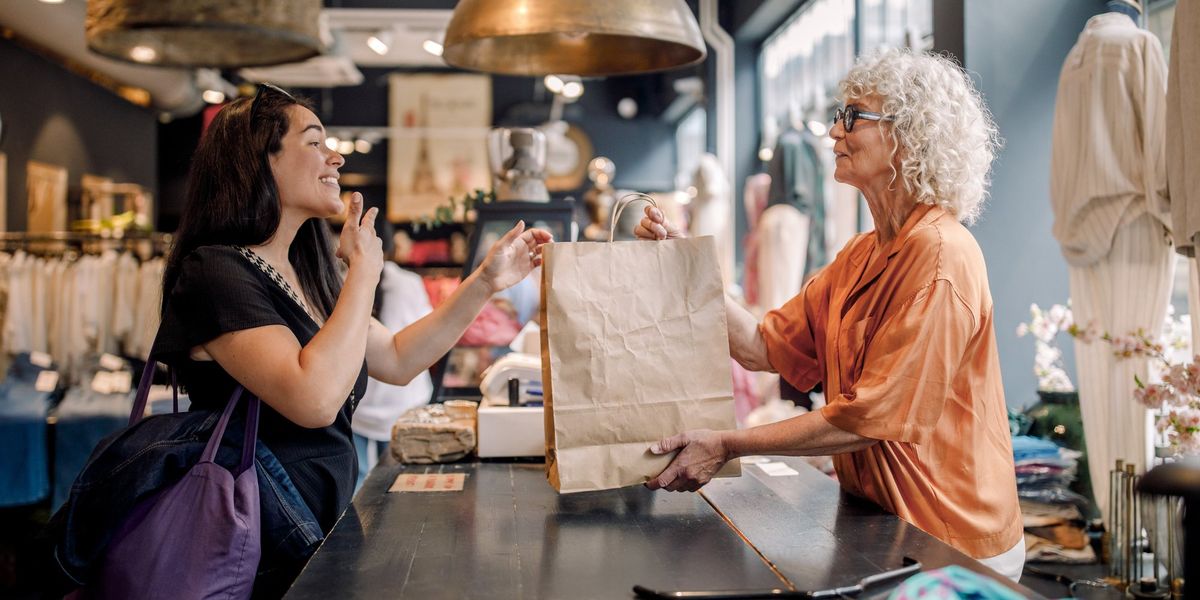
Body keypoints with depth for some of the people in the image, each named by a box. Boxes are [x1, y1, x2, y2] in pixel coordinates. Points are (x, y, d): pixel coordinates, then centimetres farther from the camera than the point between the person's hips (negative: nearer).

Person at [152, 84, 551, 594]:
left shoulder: (307, 275, 12)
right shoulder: (214, 271, -16)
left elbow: (398, 360, 17)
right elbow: (314, 399, -27)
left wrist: (485, 282, 9)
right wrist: (365, 268, -16)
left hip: (326, 529, 8)